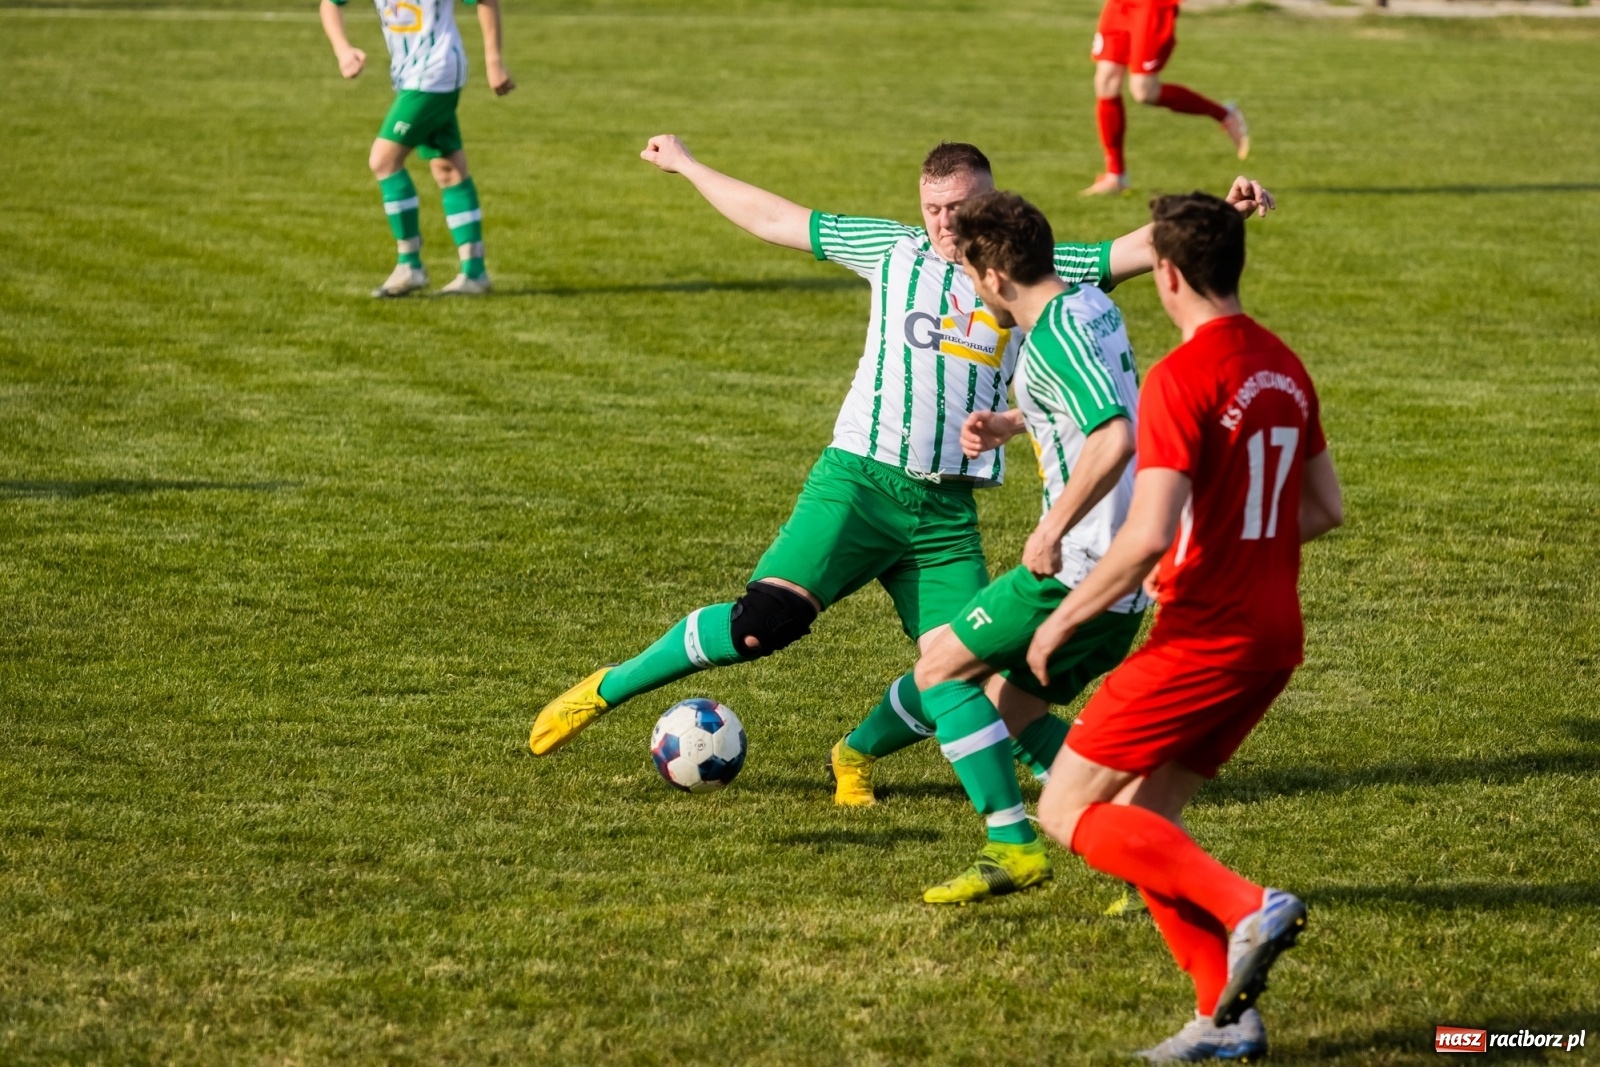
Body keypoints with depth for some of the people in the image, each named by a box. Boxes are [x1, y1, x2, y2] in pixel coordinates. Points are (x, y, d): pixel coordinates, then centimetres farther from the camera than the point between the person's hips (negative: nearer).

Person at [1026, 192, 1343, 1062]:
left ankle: (1248, 907, -16)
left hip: (1202, 637, -8)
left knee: (1067, 812, -1)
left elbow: (1148, 535, -24)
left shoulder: (1180, 378, -17)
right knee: (1142, 821, 15)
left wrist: (1061, 620, -12)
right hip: (1272, 637, 8)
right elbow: (1324, 508, 17)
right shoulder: (1284, 368, 9)